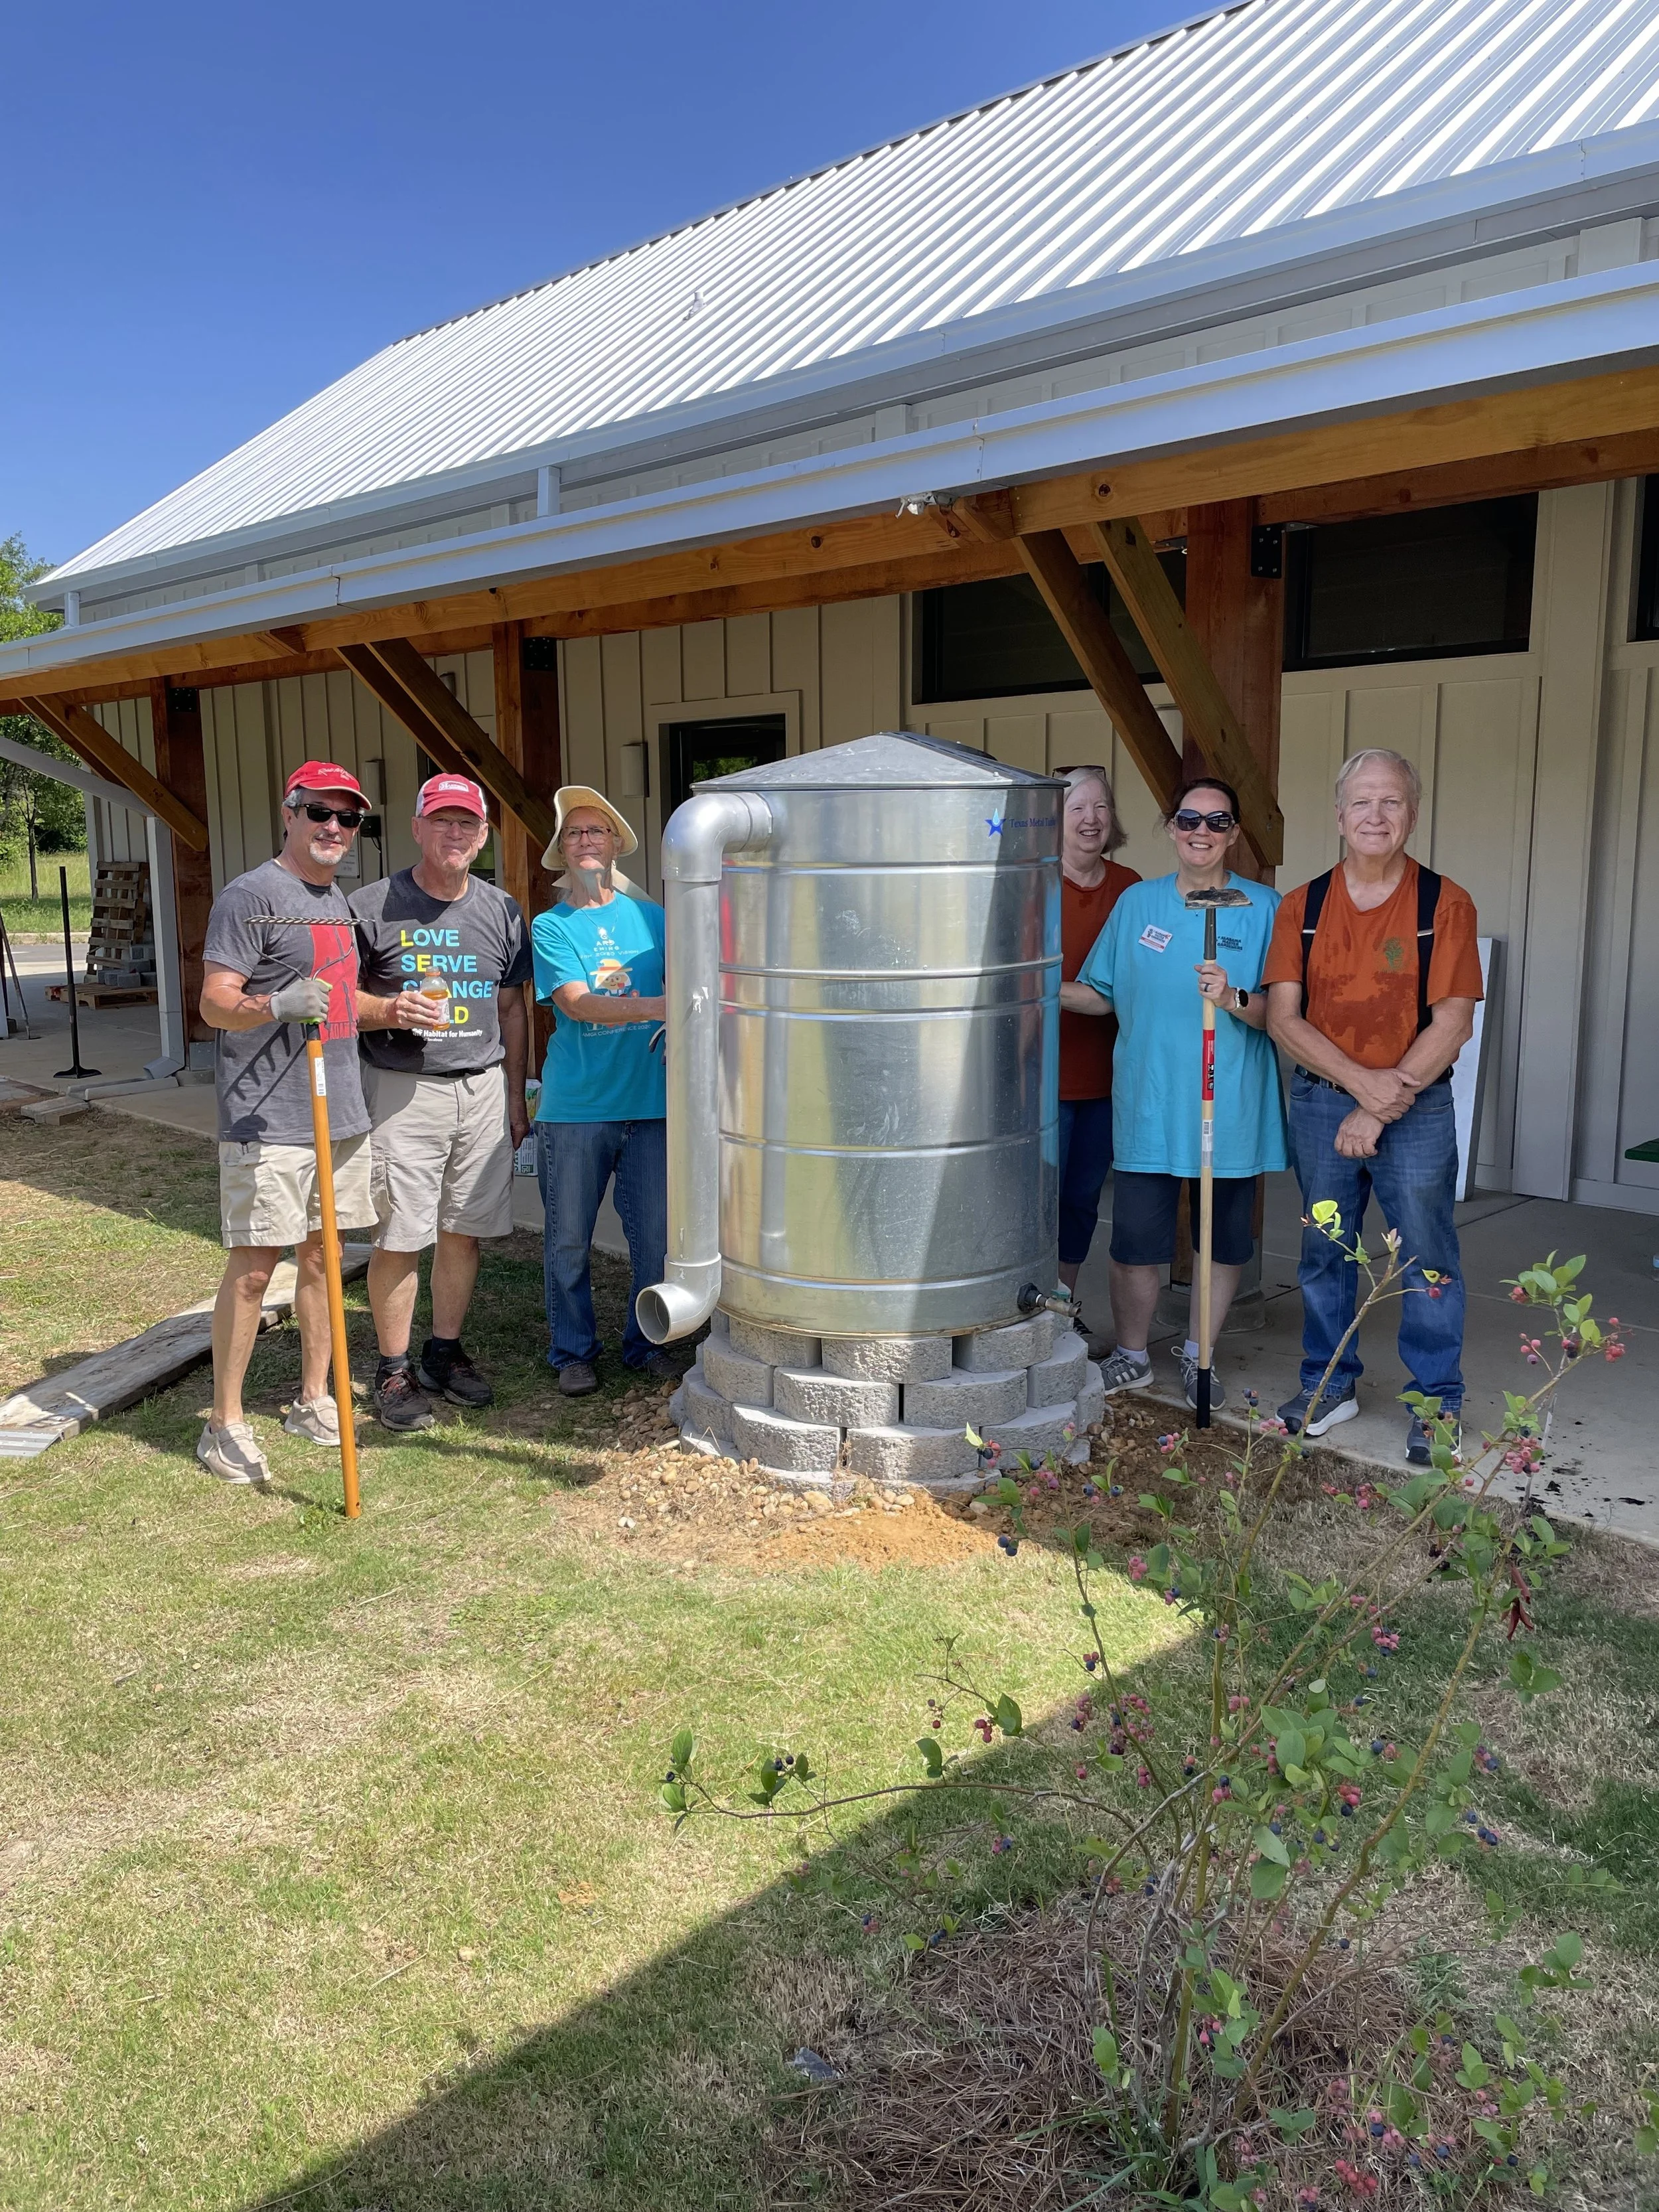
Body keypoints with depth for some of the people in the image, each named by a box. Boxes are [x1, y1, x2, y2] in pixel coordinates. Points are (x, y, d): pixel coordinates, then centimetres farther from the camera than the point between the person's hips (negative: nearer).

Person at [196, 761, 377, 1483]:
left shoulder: (340, 900, 17)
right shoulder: (251, 895, -9)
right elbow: (215, 1003, -15)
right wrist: (279, 1004, -31)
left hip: (340, 1115, 8)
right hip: (268, 1124, -8)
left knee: (321, 1255, 13)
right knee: (254, 1266, -5)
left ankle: (314, 1401, 24)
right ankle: (225, 1424, 5)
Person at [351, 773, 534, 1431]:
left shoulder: (501, 910, 11)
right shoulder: (372, 907, -2)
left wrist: (515, 1097, 14)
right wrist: (389, 1011, -18)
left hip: (482, 1090, 4)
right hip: (402, 1089, -4)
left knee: (464, 1230, 9)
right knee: (399, 1237, -3)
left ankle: (445, 1354, 24)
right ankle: (394, 1371, 11)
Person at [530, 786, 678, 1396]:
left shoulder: (651, 917, 9)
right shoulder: (549, 927, 1)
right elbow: (576, 1003, -14)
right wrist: (656, 1007, -26)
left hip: (650, 1102, 2)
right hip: (574, 1109, -2)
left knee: (655, 1236, 7)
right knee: (568, 1241, 7)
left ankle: (645, 1344, 25)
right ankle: (573, 1353, 23)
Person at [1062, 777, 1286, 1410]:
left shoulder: (1263, 908, -1)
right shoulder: (1136, 902, 7)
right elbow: (1101, 995, 13)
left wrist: (1233, 1000, -23)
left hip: (1230, 1113, -1)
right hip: (1147, 1111, 1)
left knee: (1224, 1244, 11)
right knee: (1135, 1243, 3)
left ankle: (1197, 1355, 32)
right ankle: (1131, 1358, 25)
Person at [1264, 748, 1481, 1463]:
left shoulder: (1444, 904, -5)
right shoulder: (1303, 907, 2)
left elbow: (1452, 1022, -10)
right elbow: (1283, 1016, -4)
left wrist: (1384, 1106, -15)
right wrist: (1361, 1080, -16)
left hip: (1417, 1109, -3)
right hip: (1320, 1103, 3)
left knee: (1427, 1261, 4)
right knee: (1323, 1254, 13)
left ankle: (1436, 1404, 19)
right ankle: (1330, 1384, 29)